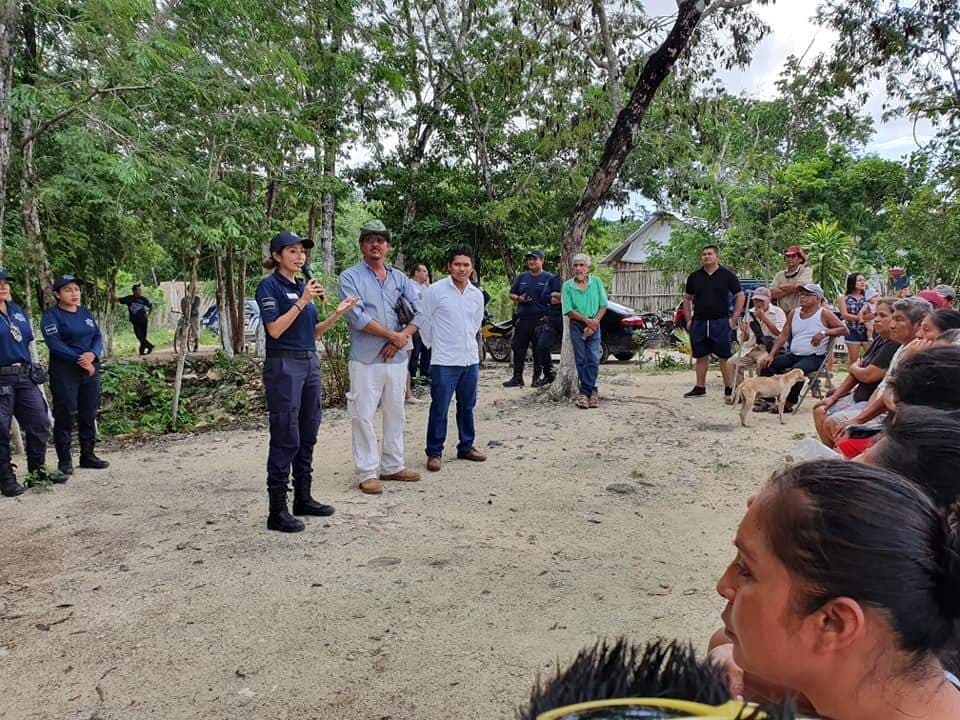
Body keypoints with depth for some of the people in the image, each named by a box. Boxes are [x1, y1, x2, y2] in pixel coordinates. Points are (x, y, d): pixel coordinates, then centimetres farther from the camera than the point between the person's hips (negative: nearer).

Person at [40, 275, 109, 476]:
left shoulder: (86, 313, 13)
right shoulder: (51, 316, -5)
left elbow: (98, 336, 6)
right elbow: (55, 344, -15)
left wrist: (92, 354, -14)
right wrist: (79, 360, -18)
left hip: (90, 369, 6)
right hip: (64, 372, -5)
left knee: (89, 414, 10)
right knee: (65, 415, -2)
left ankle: (88, 455, 20)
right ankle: (64, 460, 7)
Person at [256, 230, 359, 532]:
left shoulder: (303, 286, 15)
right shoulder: (269, 285, -7)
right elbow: (275, 329, -18)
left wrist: (337, 314, 4)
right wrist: (302, 301, -20)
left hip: (309, 365, 8)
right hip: (283, 366, -8)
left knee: (307, 436, 12)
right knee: (286, 439, -6)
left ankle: (303, 498, 24)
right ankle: (277, 511, 2)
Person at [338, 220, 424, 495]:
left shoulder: (400, 278, 12)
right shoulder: (350, 277, -3)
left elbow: (419, 312, 4)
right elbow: (357, 317, -14)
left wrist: (401, 339, -11)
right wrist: (394, 335, -12)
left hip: (397, 358, 5)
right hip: (365, 359, -5)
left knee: (396, 414, 12)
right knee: (363, 416, -2)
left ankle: (393, 466, 25)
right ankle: (367, 473, 7)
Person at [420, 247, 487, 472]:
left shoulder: (477, 294, 6)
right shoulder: (435, 290, -8)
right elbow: (424, 321, -2)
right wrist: (435, 345, 5)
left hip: (471, 359, 5)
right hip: (444, 361, -5)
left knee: (467, 406, 15)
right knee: (439, 408, -1)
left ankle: (466, 447, 28)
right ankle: (434, 452, 10)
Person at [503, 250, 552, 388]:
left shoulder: (548, 278, 2)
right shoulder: (521, 277, 15)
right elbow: (511, 294, 20)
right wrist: (519, 299, -3)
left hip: (540, 320, -4)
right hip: (522, 319, 4)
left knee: (539, 351, 2)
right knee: (518, 349, 3)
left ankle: (538, 377, 11)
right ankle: (517, 378, 9)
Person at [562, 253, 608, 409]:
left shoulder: (596, 282, 3)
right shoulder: (567, 285, -1)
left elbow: (603, 306, 2)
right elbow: (568, 311, -5)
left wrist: (595, 322, -11)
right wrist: (586, 320, -13)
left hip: (594, 325, 1)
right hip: (577, 326, -1)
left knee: (593, 359, -5)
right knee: (581, 360, 1)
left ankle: (585, 392, 2)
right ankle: (592, 391, 11)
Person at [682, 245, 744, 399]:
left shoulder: (727, 275, 1)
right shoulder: (694, 277, 9)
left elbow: (740, 296, 3)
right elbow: (687, 299, 16)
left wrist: (734, 319, -4)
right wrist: (688, 320, 8)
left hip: (720, 322, -3)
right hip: (699, 322, 3)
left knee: (725, 357, -1)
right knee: (701, 356, 9)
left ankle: (729, 389, 5)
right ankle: (700, 388, 16)